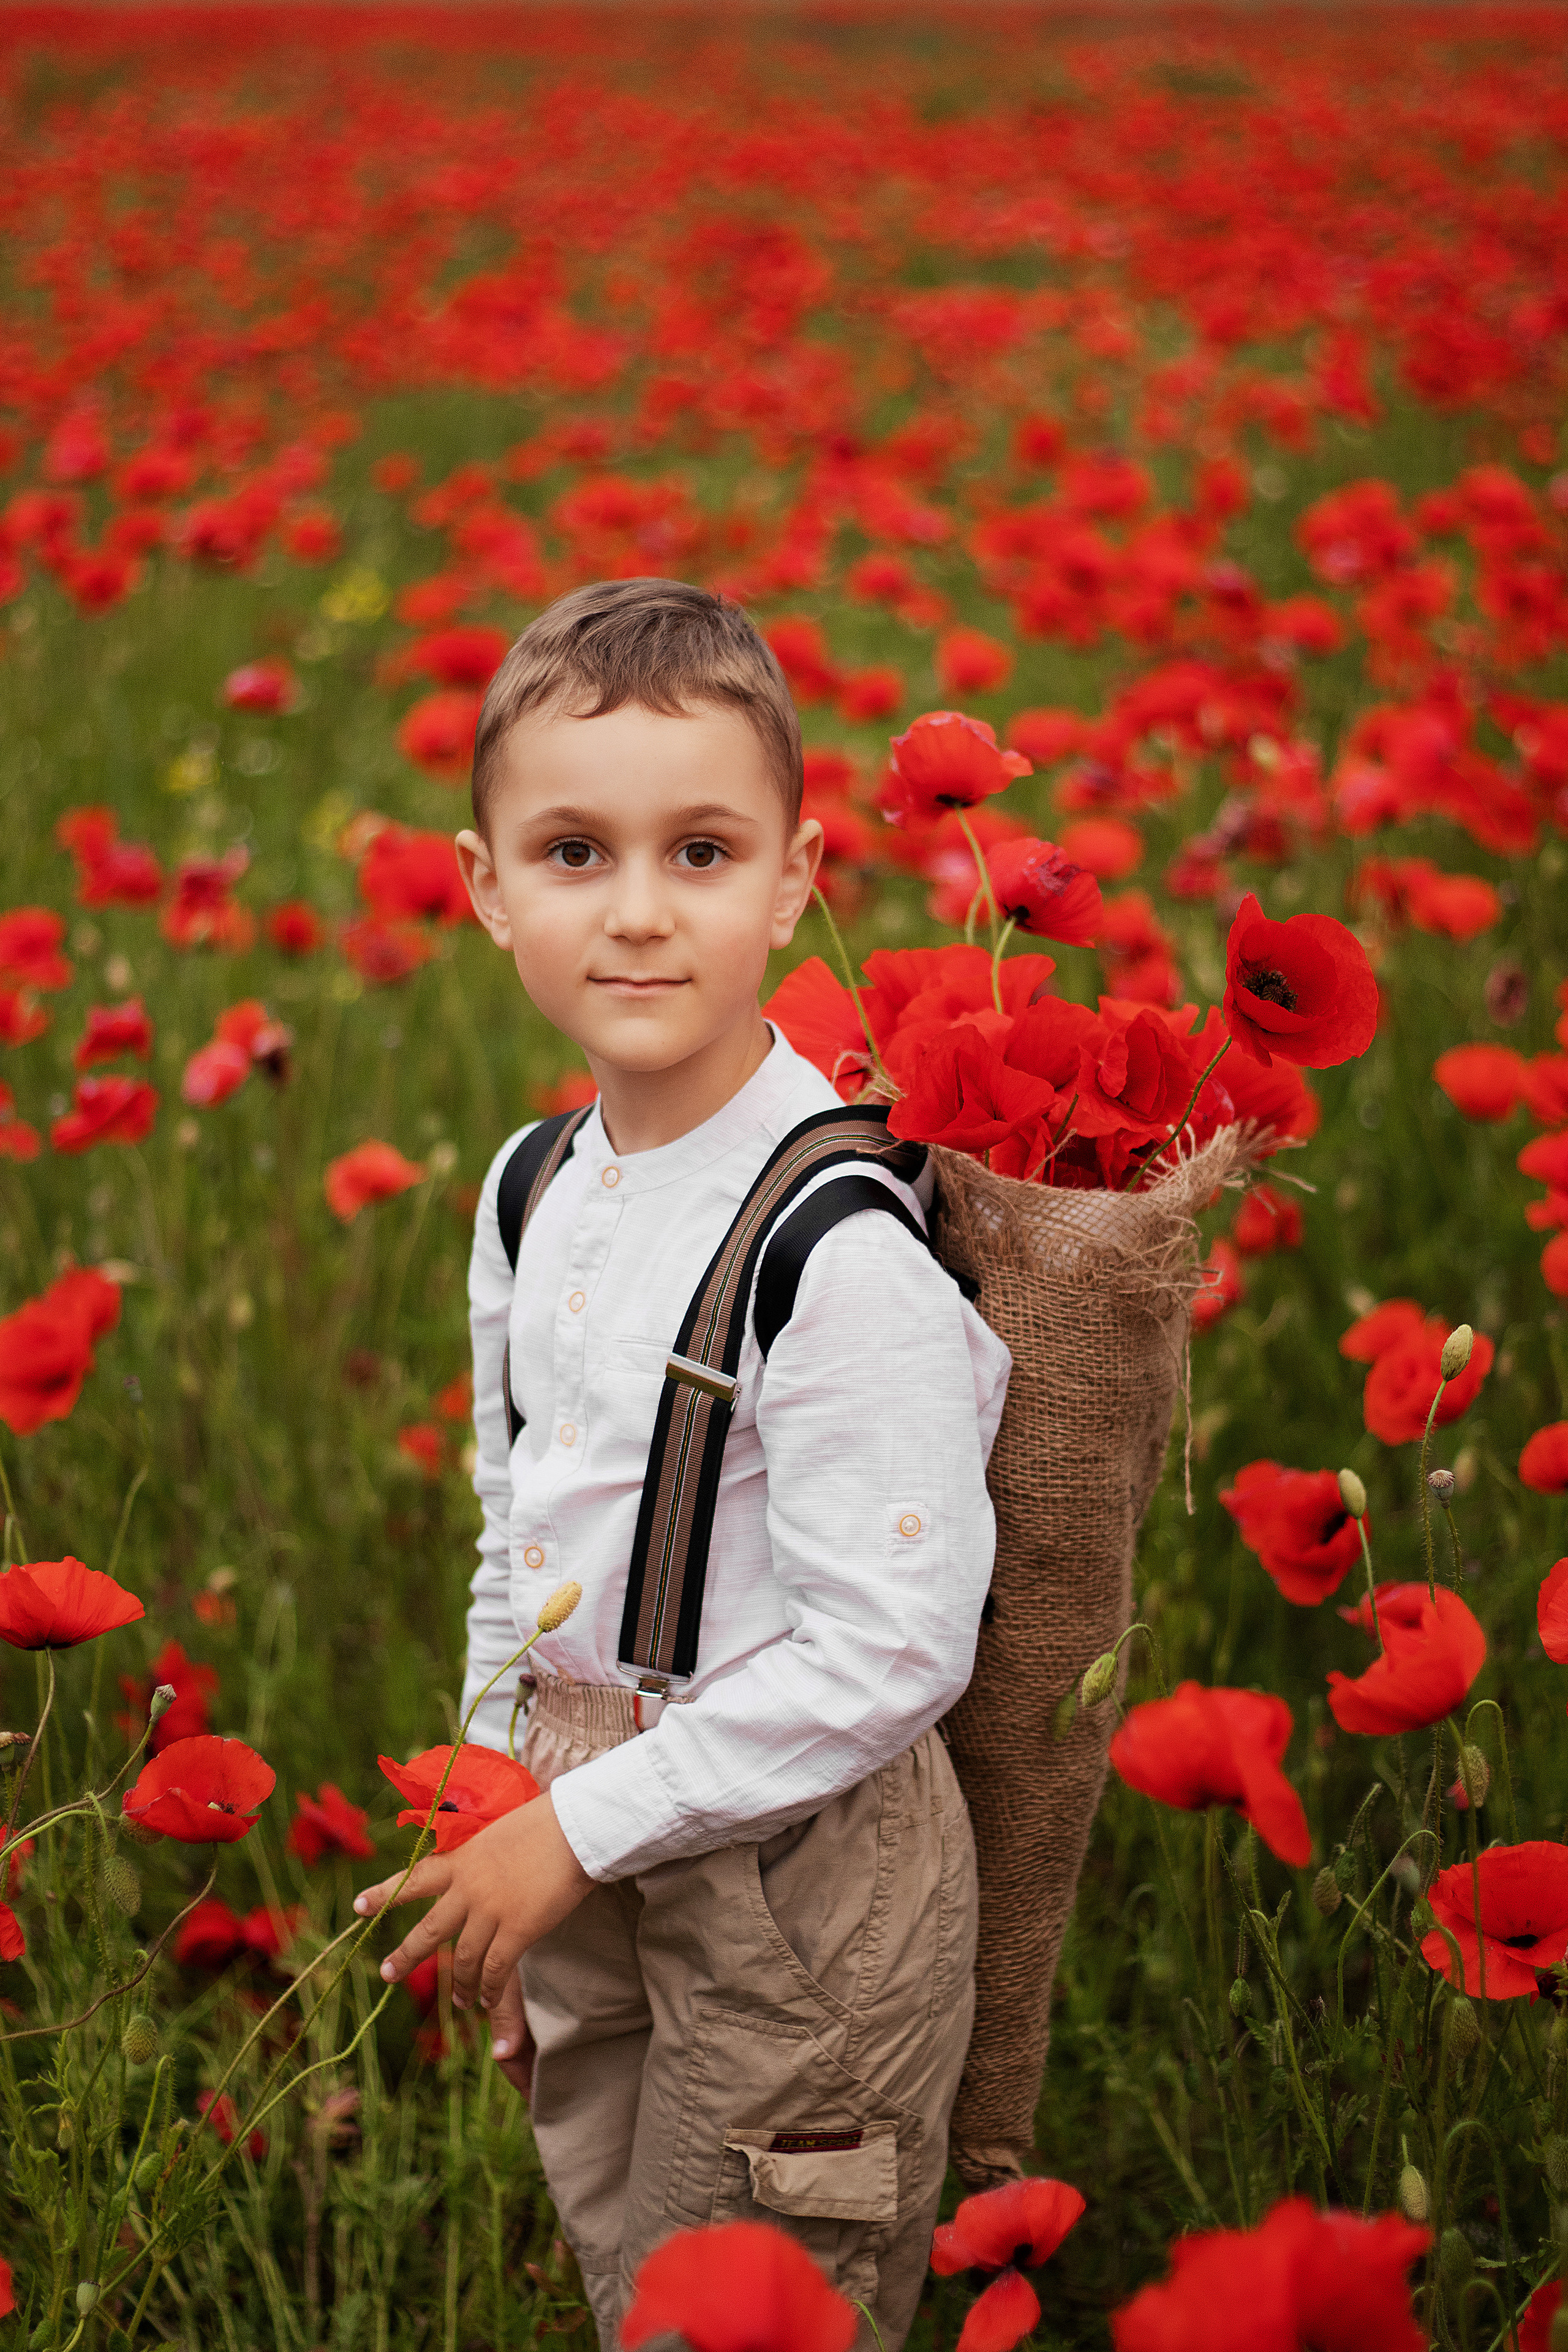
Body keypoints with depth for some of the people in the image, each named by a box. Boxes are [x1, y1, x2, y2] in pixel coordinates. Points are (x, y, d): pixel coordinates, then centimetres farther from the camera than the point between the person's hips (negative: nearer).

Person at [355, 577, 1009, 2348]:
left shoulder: (842, 1250, -24)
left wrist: (583, 1826, -17)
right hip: (589, 1860, 7)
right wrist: (501, 1823, 13)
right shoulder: (534, 1196, 0)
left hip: (797, 1882, -7)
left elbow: (886, 1656, -24)